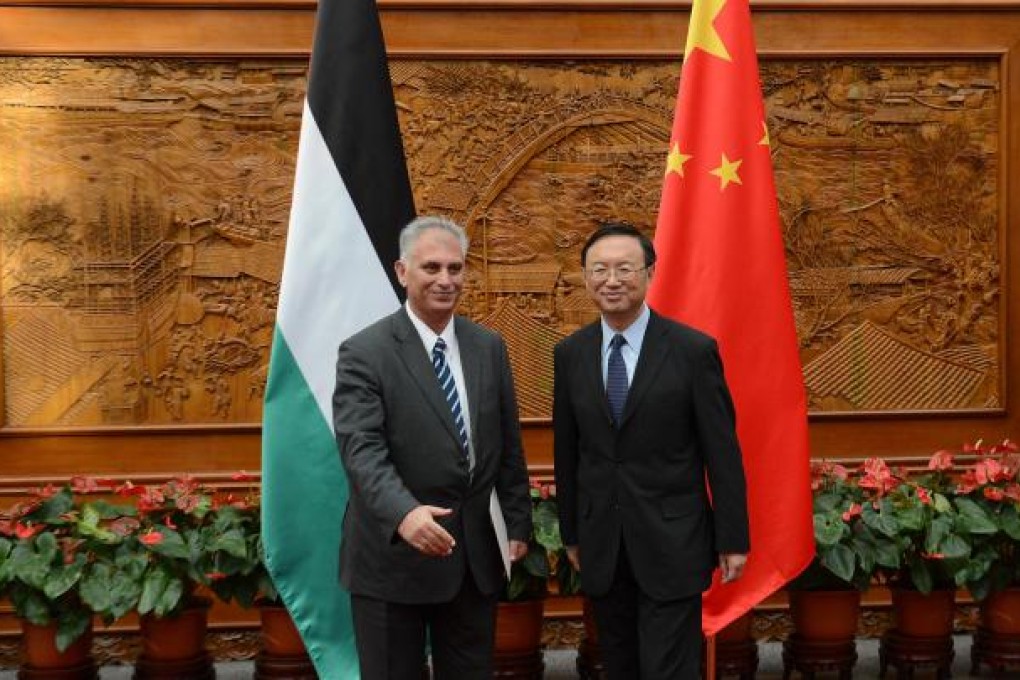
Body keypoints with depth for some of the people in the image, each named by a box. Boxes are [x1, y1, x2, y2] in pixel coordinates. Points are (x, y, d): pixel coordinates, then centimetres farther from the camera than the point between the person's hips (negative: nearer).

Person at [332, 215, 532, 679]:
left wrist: (518, 522, 10)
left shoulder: (489, 347, 7)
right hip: (393, 556, -4)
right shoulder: (364, 354, -10)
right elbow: (361, 450, -22)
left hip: (475, 555, 5)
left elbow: (508, 445, 11)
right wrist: (404, 513, -38)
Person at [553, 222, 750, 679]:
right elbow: (567, 452, 9)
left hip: (672, 543, -4)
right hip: (601, 547, 4)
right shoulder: (569, 354, 3)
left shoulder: (694, 350, -8)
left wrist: (733, 540, -4)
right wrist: (571, 533, 13)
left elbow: (722, 452, -6)